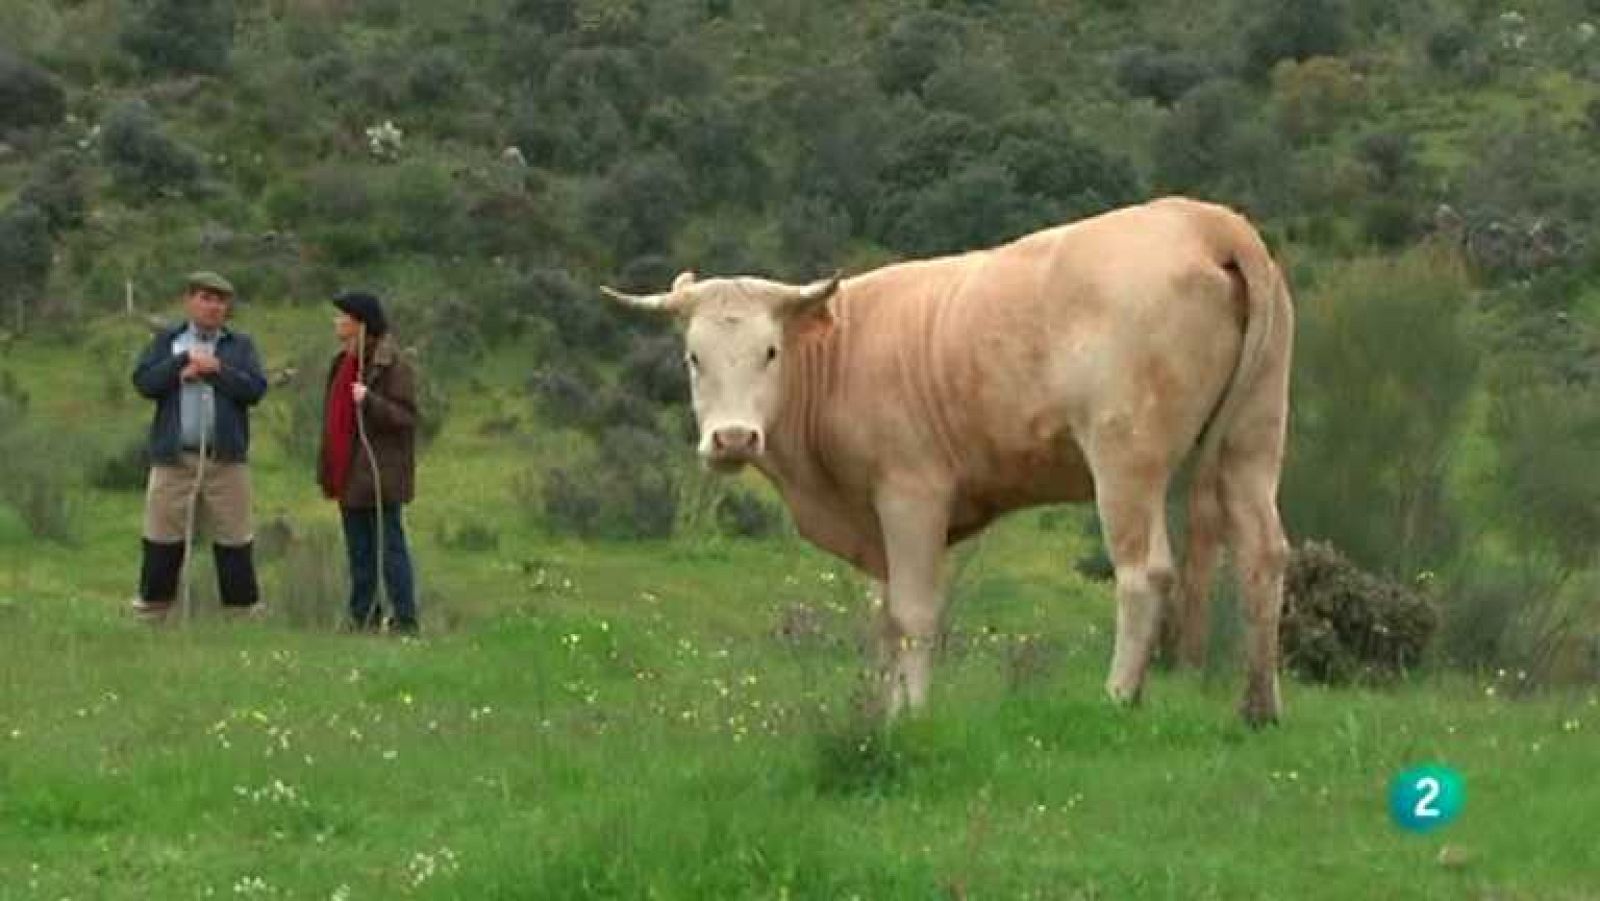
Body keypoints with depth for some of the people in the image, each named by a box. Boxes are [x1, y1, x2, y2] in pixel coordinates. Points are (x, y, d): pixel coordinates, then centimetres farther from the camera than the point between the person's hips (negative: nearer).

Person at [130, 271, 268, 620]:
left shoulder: (240, 345, 11)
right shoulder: (167, 341, 12)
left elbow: (255, 388, -3)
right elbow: (144, 381, -2)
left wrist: (216, 370, -10)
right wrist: (183, 362, -9)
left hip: (226, 458, 0)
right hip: (174, 456, 0)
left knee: (234, 539, 1)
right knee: (163, 536, 1)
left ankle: (243, 607, 7)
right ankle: (152, 606, 8)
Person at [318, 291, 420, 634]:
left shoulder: (392, 364, -12)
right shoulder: (344, 362, 14)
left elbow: (406, 416, -16)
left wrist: (370, 401, -31)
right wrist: (327, 470, 16)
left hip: (378, 475, -8)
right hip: (348, 475, 8)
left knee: (390, 545, -6)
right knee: (358, 550, 12)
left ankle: (404, 619, -3)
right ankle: (363, 616, 18)